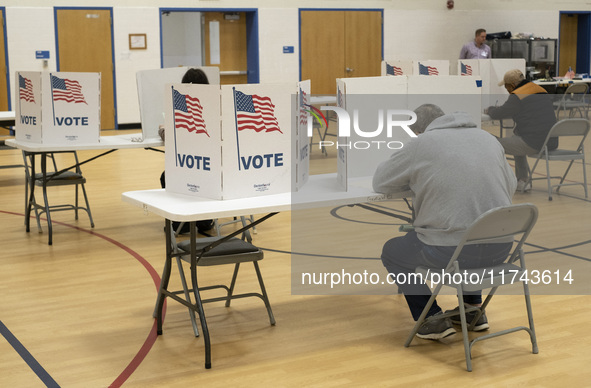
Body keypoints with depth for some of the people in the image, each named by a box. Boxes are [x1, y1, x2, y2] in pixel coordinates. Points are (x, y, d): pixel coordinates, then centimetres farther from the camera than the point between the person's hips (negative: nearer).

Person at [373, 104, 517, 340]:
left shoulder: (419, 145, -2)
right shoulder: (488, 137, 12)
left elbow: (380, 183, 10)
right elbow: (511, 186, 23)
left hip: (451, 251, -6)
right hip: (499, 248, 6)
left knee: (391, 252, 22)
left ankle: (432, 319, 15)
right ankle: (473, 309, 36)